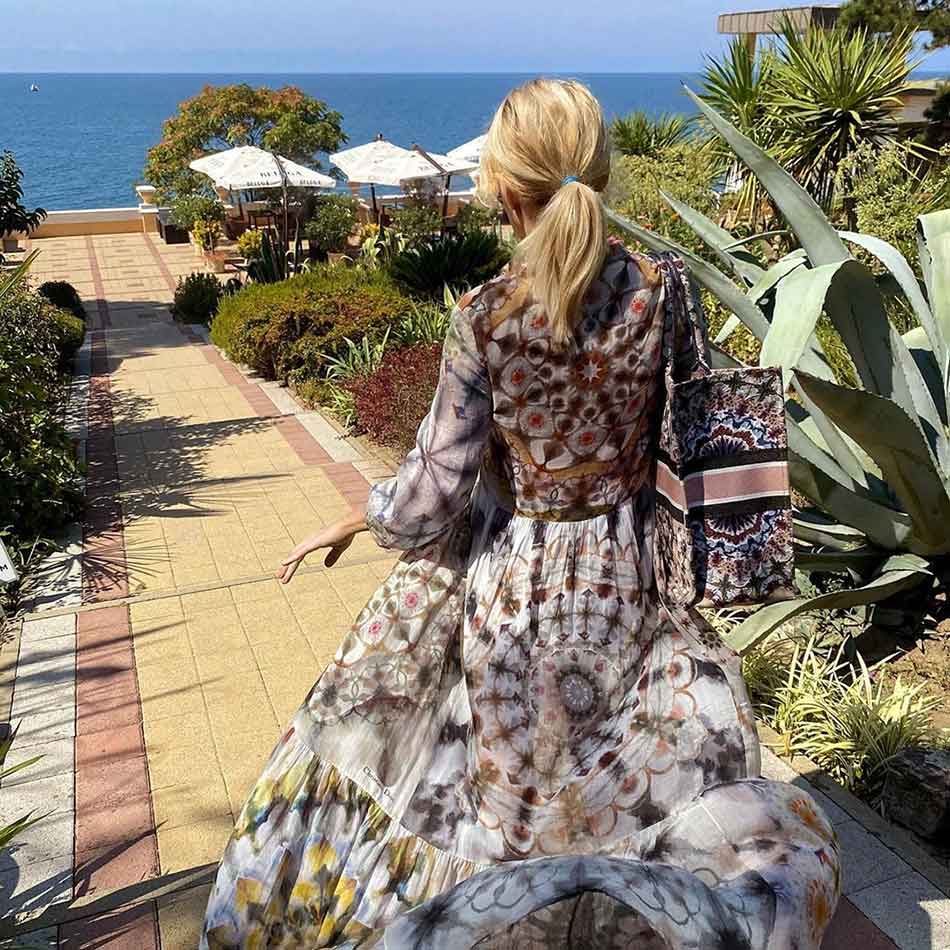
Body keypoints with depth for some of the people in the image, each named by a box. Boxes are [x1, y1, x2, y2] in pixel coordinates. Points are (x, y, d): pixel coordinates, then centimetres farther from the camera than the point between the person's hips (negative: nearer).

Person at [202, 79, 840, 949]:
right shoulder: (656, 290, -12)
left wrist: (347, 524, 4)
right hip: (630, 573, 2)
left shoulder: (485, 316, -19)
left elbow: (434, 492, -14)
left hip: (511, 579, -1)